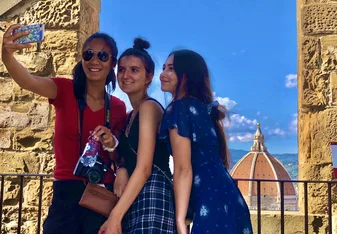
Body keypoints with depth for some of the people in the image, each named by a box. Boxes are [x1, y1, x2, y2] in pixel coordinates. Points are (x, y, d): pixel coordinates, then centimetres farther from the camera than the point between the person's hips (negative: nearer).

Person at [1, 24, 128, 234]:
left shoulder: (118, 106, 5)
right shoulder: (65, 90, -2)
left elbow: (120, 158, 7)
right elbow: (28, 81, -22)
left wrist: (111, 144, -15)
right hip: (66, 192, -2)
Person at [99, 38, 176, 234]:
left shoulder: (149, 107, -7)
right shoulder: (131, 115, 20)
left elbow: (144, 168, -15)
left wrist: (115, 216, -17)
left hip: (152, 196, -9)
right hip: (136, 199, 9)